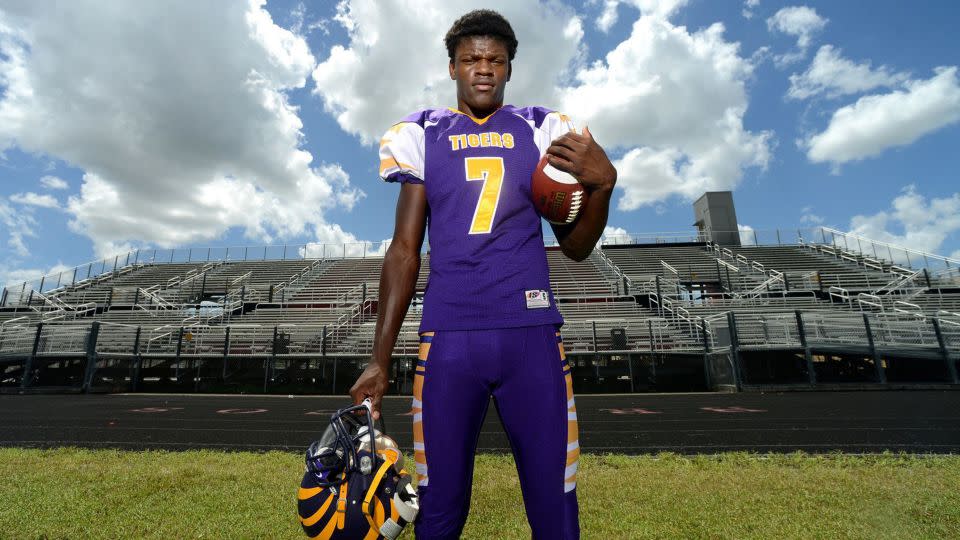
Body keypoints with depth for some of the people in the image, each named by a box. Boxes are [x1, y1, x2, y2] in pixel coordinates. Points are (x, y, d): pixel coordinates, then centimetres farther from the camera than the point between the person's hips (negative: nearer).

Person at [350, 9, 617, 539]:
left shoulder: (541, 131, 10)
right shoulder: (423, 135, 10)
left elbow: (575, 246, 10)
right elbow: (404, 251, 7)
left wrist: (603, 184, -10)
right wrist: (380, 359, 2)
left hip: (531, 332, 1)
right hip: (449, 334, 0)